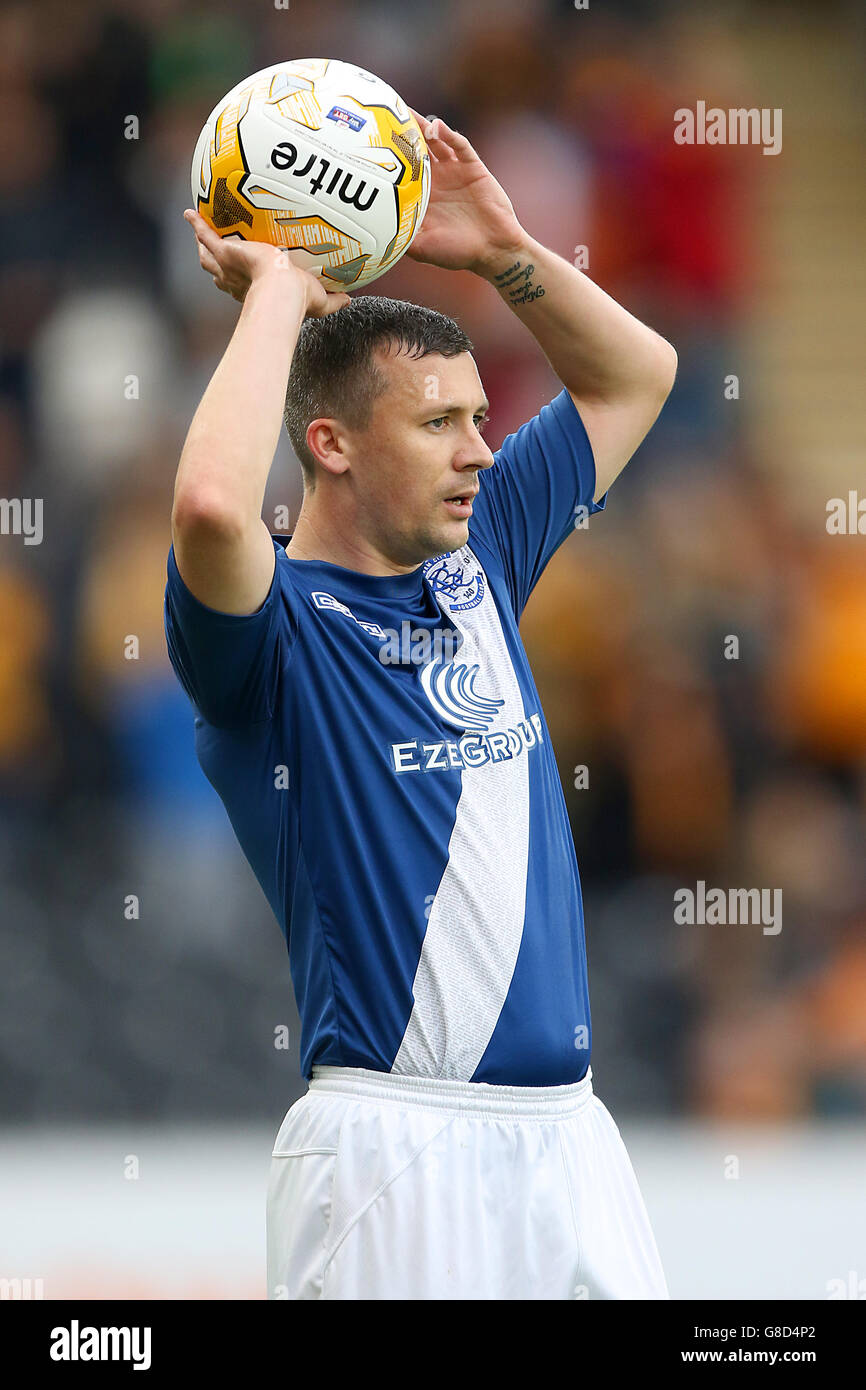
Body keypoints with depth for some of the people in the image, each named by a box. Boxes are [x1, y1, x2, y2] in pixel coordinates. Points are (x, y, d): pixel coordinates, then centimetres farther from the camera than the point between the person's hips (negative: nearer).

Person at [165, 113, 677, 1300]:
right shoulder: (277, 625, -7)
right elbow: (211, 505, -31)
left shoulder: (479, 562, 14)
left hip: (568, 1127, 7)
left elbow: (636, 375, 24)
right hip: (397, 1148, -7)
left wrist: (501, 249, 8)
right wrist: (277, 290, -17)